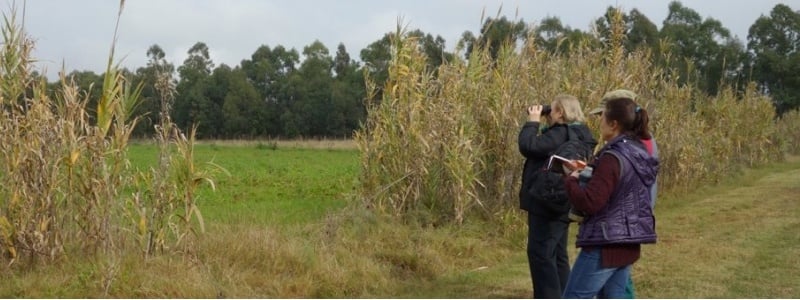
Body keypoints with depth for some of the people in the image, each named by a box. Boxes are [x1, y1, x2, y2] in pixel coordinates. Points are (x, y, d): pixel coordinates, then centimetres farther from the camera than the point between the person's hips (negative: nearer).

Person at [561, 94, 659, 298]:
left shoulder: (613, 158, -20)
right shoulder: (639, 153, 8)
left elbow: (590, 202, -25)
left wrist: (571, 180, -8)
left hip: (606, 245, -9)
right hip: (628, 243, 9)